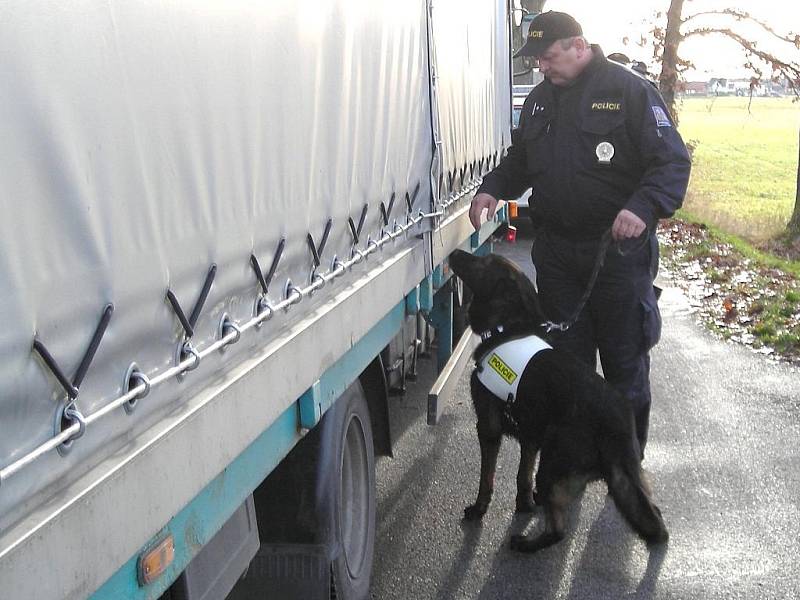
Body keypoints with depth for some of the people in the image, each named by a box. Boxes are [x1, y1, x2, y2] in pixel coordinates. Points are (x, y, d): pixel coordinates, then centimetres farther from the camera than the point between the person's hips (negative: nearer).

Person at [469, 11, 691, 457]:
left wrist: (644, 206, -31)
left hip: (618, 248, -5)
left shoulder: (629, 90, -8)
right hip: (556, 250, 6)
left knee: (625, 360, 8)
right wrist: (493, 188, 1)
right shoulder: (540, 99, 12)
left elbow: (673, 161, -13)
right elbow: (519, 160, 22)